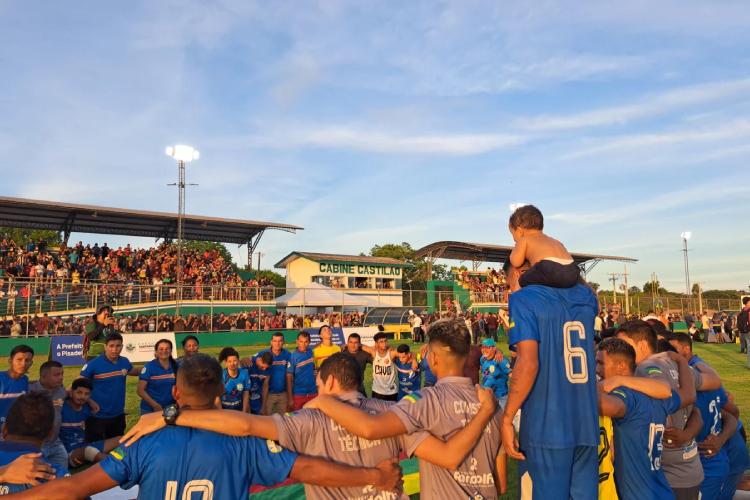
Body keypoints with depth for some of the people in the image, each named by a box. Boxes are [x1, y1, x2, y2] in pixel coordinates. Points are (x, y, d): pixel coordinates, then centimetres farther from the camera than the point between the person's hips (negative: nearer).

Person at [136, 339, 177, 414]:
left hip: (170, 409, 3)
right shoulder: (148, 367, -7)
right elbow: (140, 390, -8)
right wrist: (155, 405, -13)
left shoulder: (176, 366, 1)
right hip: (150, 410, -3)